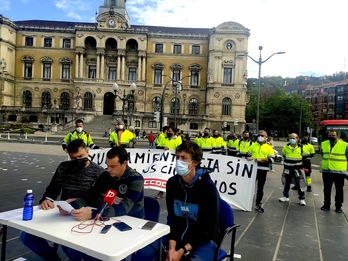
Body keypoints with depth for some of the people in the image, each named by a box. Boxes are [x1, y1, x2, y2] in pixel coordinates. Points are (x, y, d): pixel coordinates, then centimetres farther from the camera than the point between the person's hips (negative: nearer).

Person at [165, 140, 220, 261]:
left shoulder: (208, 188, -18)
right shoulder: (172, 183, -4)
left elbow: (209, 230, -15)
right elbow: (171, 218, -2)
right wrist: (171, 247, -15)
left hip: (203, 241, -4)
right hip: (178, 238, 4)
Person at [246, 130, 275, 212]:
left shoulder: (269, 147, 0)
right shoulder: (253, 145, 9)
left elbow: (271, 159, -10)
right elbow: (248, 155, 16)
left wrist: (260, 160, -21)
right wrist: (249, 158, -8)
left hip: (263, 170, -2)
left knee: (260, 188, 8)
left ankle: (258, 204, 20)